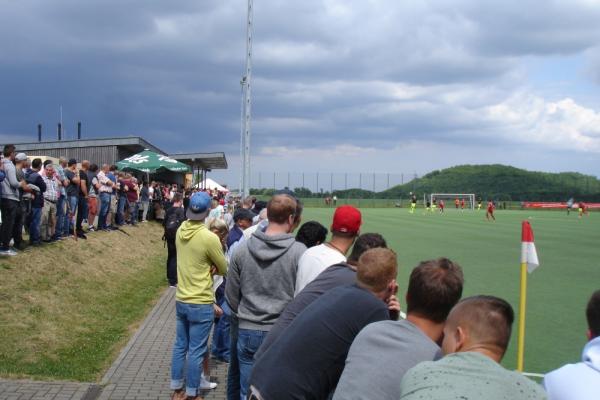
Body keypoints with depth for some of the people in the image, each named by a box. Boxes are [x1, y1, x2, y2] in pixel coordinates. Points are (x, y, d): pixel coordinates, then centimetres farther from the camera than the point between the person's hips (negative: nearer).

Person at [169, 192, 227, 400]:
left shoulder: (181, 231, -2)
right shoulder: (209, 238, -21)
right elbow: (224, 269, -7)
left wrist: (204, 266, -2)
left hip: (181, 300, 7)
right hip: (201, 304, -7)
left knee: (180, 346, 18)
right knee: (196, 351, 6)